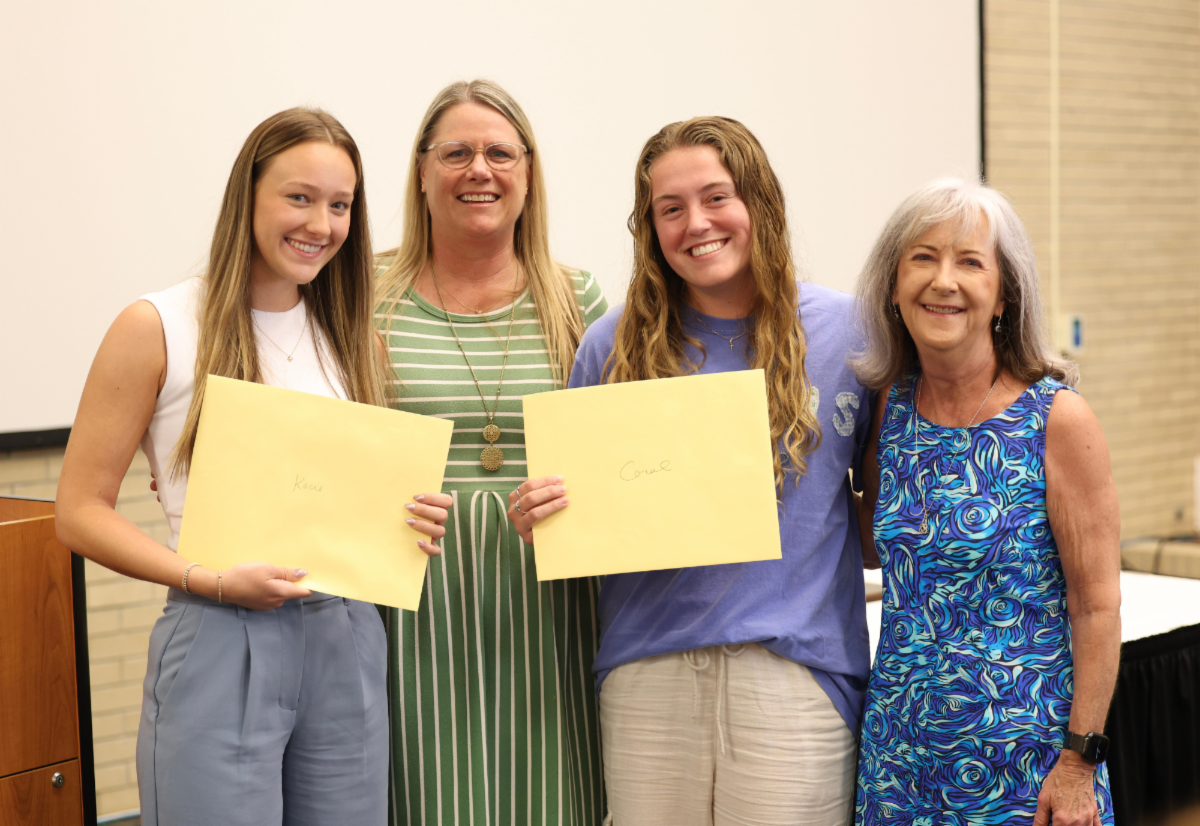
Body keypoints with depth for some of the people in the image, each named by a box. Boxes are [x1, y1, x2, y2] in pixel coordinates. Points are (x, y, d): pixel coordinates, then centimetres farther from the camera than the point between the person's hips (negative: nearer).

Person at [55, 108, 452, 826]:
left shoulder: (353, 336, 11)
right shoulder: (158, 328, -4)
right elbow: (81, 512, -6)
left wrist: (413, 521, -3)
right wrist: (211, 581, -18)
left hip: (347, 639, 5)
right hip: (221, 645, -4)